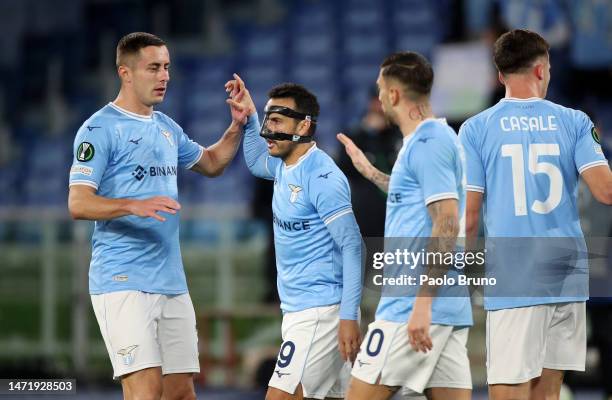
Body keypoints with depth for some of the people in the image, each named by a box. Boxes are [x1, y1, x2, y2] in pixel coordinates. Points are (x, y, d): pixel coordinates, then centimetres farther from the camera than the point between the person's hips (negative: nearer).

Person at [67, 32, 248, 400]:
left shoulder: (167, 128, 17)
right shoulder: (100, 129, -7)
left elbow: (211, 163, 33)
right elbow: (78, 203, -16)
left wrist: (237, 127, 15)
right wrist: (135, 206, -31)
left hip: (172, 283, 8)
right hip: (123, 283, -8)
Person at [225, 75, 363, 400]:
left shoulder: (321, 176, -16)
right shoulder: (285, 166, 11)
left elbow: (351, 246, -18)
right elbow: (256, 162, 37)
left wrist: (348, 316, -23)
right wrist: (249, 117, 20)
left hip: (320, 311, -9)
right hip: (299, 309, 9)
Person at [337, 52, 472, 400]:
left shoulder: (427, 142, -11)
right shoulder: (438, 137, 18)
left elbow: (447, 224, -19)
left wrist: (422, 304, -23)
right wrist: (370, 172, 42)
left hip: (411, 306, -9)